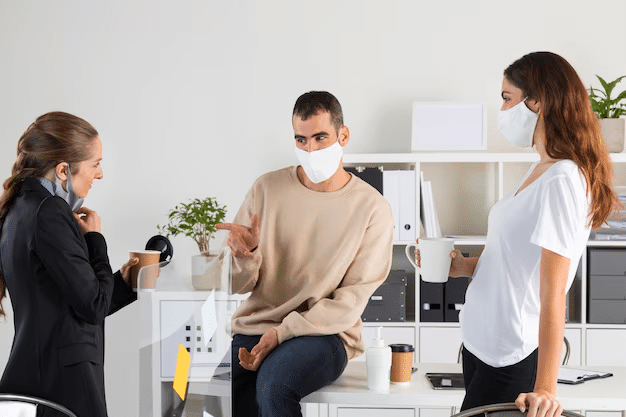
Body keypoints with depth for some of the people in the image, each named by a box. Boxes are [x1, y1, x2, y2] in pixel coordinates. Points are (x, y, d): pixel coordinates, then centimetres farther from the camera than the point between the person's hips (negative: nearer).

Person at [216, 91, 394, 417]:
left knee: (273, 382, -35)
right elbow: (238, 285, 7)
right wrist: (245, 255, -17)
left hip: (325, 333, -3)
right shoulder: (267, 189, 6)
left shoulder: (372, 208, -2)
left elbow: (352, 301, -6)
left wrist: (283, 331, -17)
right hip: (252, 327, 3)